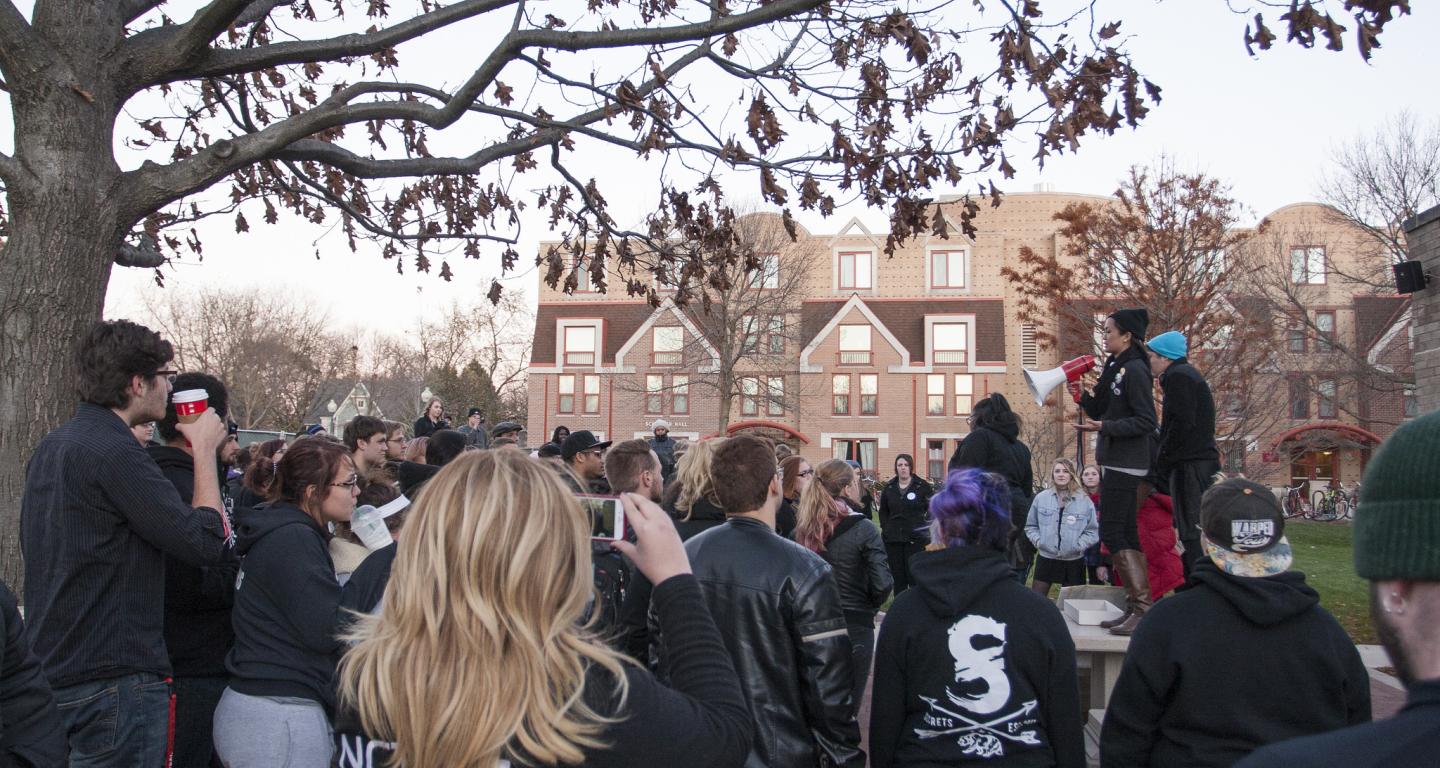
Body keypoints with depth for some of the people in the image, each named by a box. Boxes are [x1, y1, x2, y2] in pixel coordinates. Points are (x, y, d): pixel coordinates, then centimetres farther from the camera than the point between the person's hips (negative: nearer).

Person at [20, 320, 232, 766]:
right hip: (114, 680, -9)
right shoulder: (114, 453, -19)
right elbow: (208, 542, -20)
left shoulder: (49, 448, 11)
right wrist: (204, 450, -8)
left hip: (51, 673, 9)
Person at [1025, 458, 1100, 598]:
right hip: (1045, 559, 1)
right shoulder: (1041, 498, 0)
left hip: (1074, 561, 0)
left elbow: (1093, 530, 0)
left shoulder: (1084, 500, -3)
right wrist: (1038, 540, -5)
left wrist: (1078, 545, -12)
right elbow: (1030, 525, 10)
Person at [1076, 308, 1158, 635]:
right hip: (1114, 461, 10)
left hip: (1125, 463, -10)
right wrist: (1083, 394, 2)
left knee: (1111, 533, -11)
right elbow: (1101, 411, 18)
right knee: (1125, 534, 11)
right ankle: (1135, 607, 16)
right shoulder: (1115, 367, 14)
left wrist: (1103, 427, -26)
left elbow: (1146, 421, -18)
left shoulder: (1135, 370, -13)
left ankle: (1143, 608, -9)